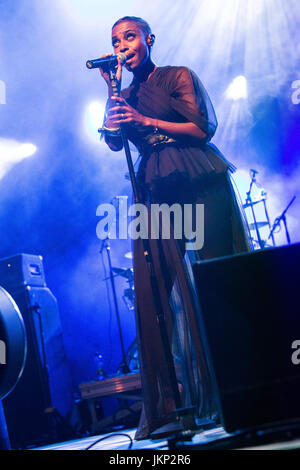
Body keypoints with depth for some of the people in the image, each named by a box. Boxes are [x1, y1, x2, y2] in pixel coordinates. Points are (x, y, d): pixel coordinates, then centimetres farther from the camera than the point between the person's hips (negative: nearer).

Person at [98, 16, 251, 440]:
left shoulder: (178, 77, 7)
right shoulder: (126, 95, 20)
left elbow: (203, 128, -3)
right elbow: (114, 142, 5)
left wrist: (146, 120, -10)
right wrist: (111, 88, 1)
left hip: (200, 184, -4)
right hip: (156, 194, 4)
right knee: (161, 291, -4)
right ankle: (166, 403, -2)